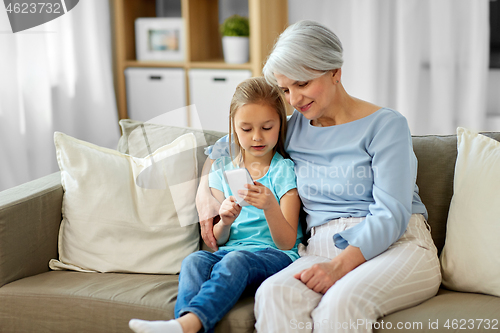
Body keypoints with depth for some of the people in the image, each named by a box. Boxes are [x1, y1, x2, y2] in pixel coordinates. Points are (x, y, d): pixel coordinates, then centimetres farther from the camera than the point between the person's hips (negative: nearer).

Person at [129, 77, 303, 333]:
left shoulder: (284, 170, 2)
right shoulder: (222, 169, 14)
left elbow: (287, 243, -5)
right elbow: (217, 240, 14)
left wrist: (270, 207, -25)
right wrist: (224, 222, -10)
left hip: (275, 255, -4)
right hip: (230, 251, 4)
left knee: (235, 260, -36)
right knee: (194, 261, -29)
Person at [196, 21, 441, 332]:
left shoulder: (385, 124, -1)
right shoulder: (293, 129, 16)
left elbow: (391, 215, -10)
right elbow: (229, 142, 32)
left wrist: (339, 265, -24)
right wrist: (205, 193, 13)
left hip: (397, 247, -3)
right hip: (323, 249, 4)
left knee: (341, 303, -38)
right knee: (273, 294, -32)